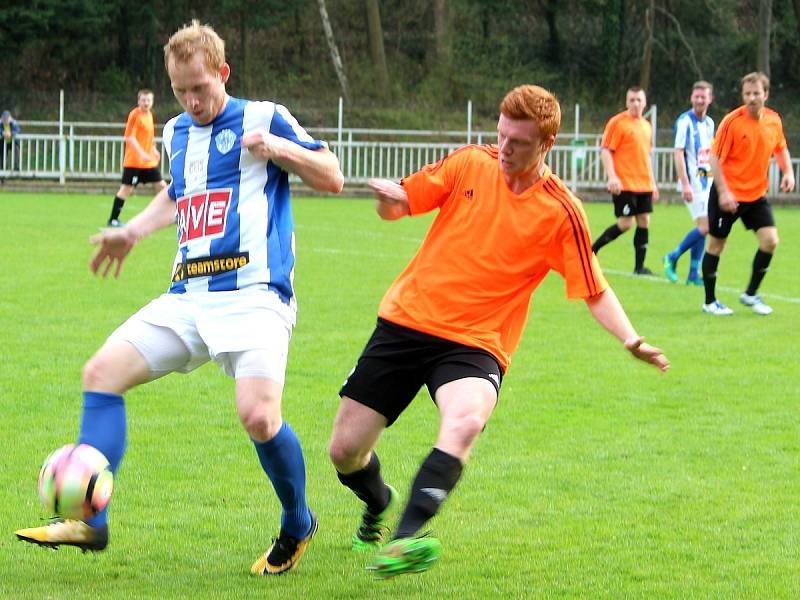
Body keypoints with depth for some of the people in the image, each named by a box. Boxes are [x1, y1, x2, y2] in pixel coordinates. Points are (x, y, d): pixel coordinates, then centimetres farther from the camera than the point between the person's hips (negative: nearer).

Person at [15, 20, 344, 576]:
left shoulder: (264, 118, 0)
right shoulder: (177, 133, 18)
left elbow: (332, 178, 1)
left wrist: (276, 147, -14)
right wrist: (132, 232, 26)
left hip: (255, 296, -7)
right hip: (189, 297, 7)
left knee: (258, 415, -24)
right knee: (103, 371, -9)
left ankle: (297, 526, 5)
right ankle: (89, 521, -7)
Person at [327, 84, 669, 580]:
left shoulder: (561, 212, -5)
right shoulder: (469, 164, 1)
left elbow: (595, 291, 1)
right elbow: (398, 206, 9)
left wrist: (631, 339, -16)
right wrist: (388, 197, -15)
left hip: (475, 344, -3)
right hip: (407, 319, 3)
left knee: (465, 420, -37)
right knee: (346, 450, 4)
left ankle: (403, 538, -46)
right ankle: (380, 505, 40)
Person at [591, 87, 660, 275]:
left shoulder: (646, 126, 16)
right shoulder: (617, 122, -6)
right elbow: (605, 151, -11)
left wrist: (652, 183, 22)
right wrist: (612, 176, -21)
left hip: (644, 185, 7)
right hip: (624, 185, -7)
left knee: (644, 222, 2)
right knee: (625, 223, -10)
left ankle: (639, 267, 6)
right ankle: (591, 250, 5)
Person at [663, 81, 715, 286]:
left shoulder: (709, 123, 12)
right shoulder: (685, 122, -11)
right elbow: (678, 153, -16)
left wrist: (715, 181, 17)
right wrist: (685, 184, -23)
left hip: (706, 182, 8)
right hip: (692, 182, -8)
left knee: (703, 228, 5)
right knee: (704, 226, -14)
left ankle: (694, 274, 9)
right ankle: (672, 258, 1)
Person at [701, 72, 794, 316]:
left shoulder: (774, 120, -1)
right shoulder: (732, 121, -16)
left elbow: (781, 149, 17)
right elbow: (715, 158, -14)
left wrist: (788, 172, -1)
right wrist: (723, 192, -22)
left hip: (756, 194, 4)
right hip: (728, 195, -4)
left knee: (770, 240, -7)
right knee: (716, 244, 3)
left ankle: (751, 294, 10)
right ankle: (710, 302, 16)